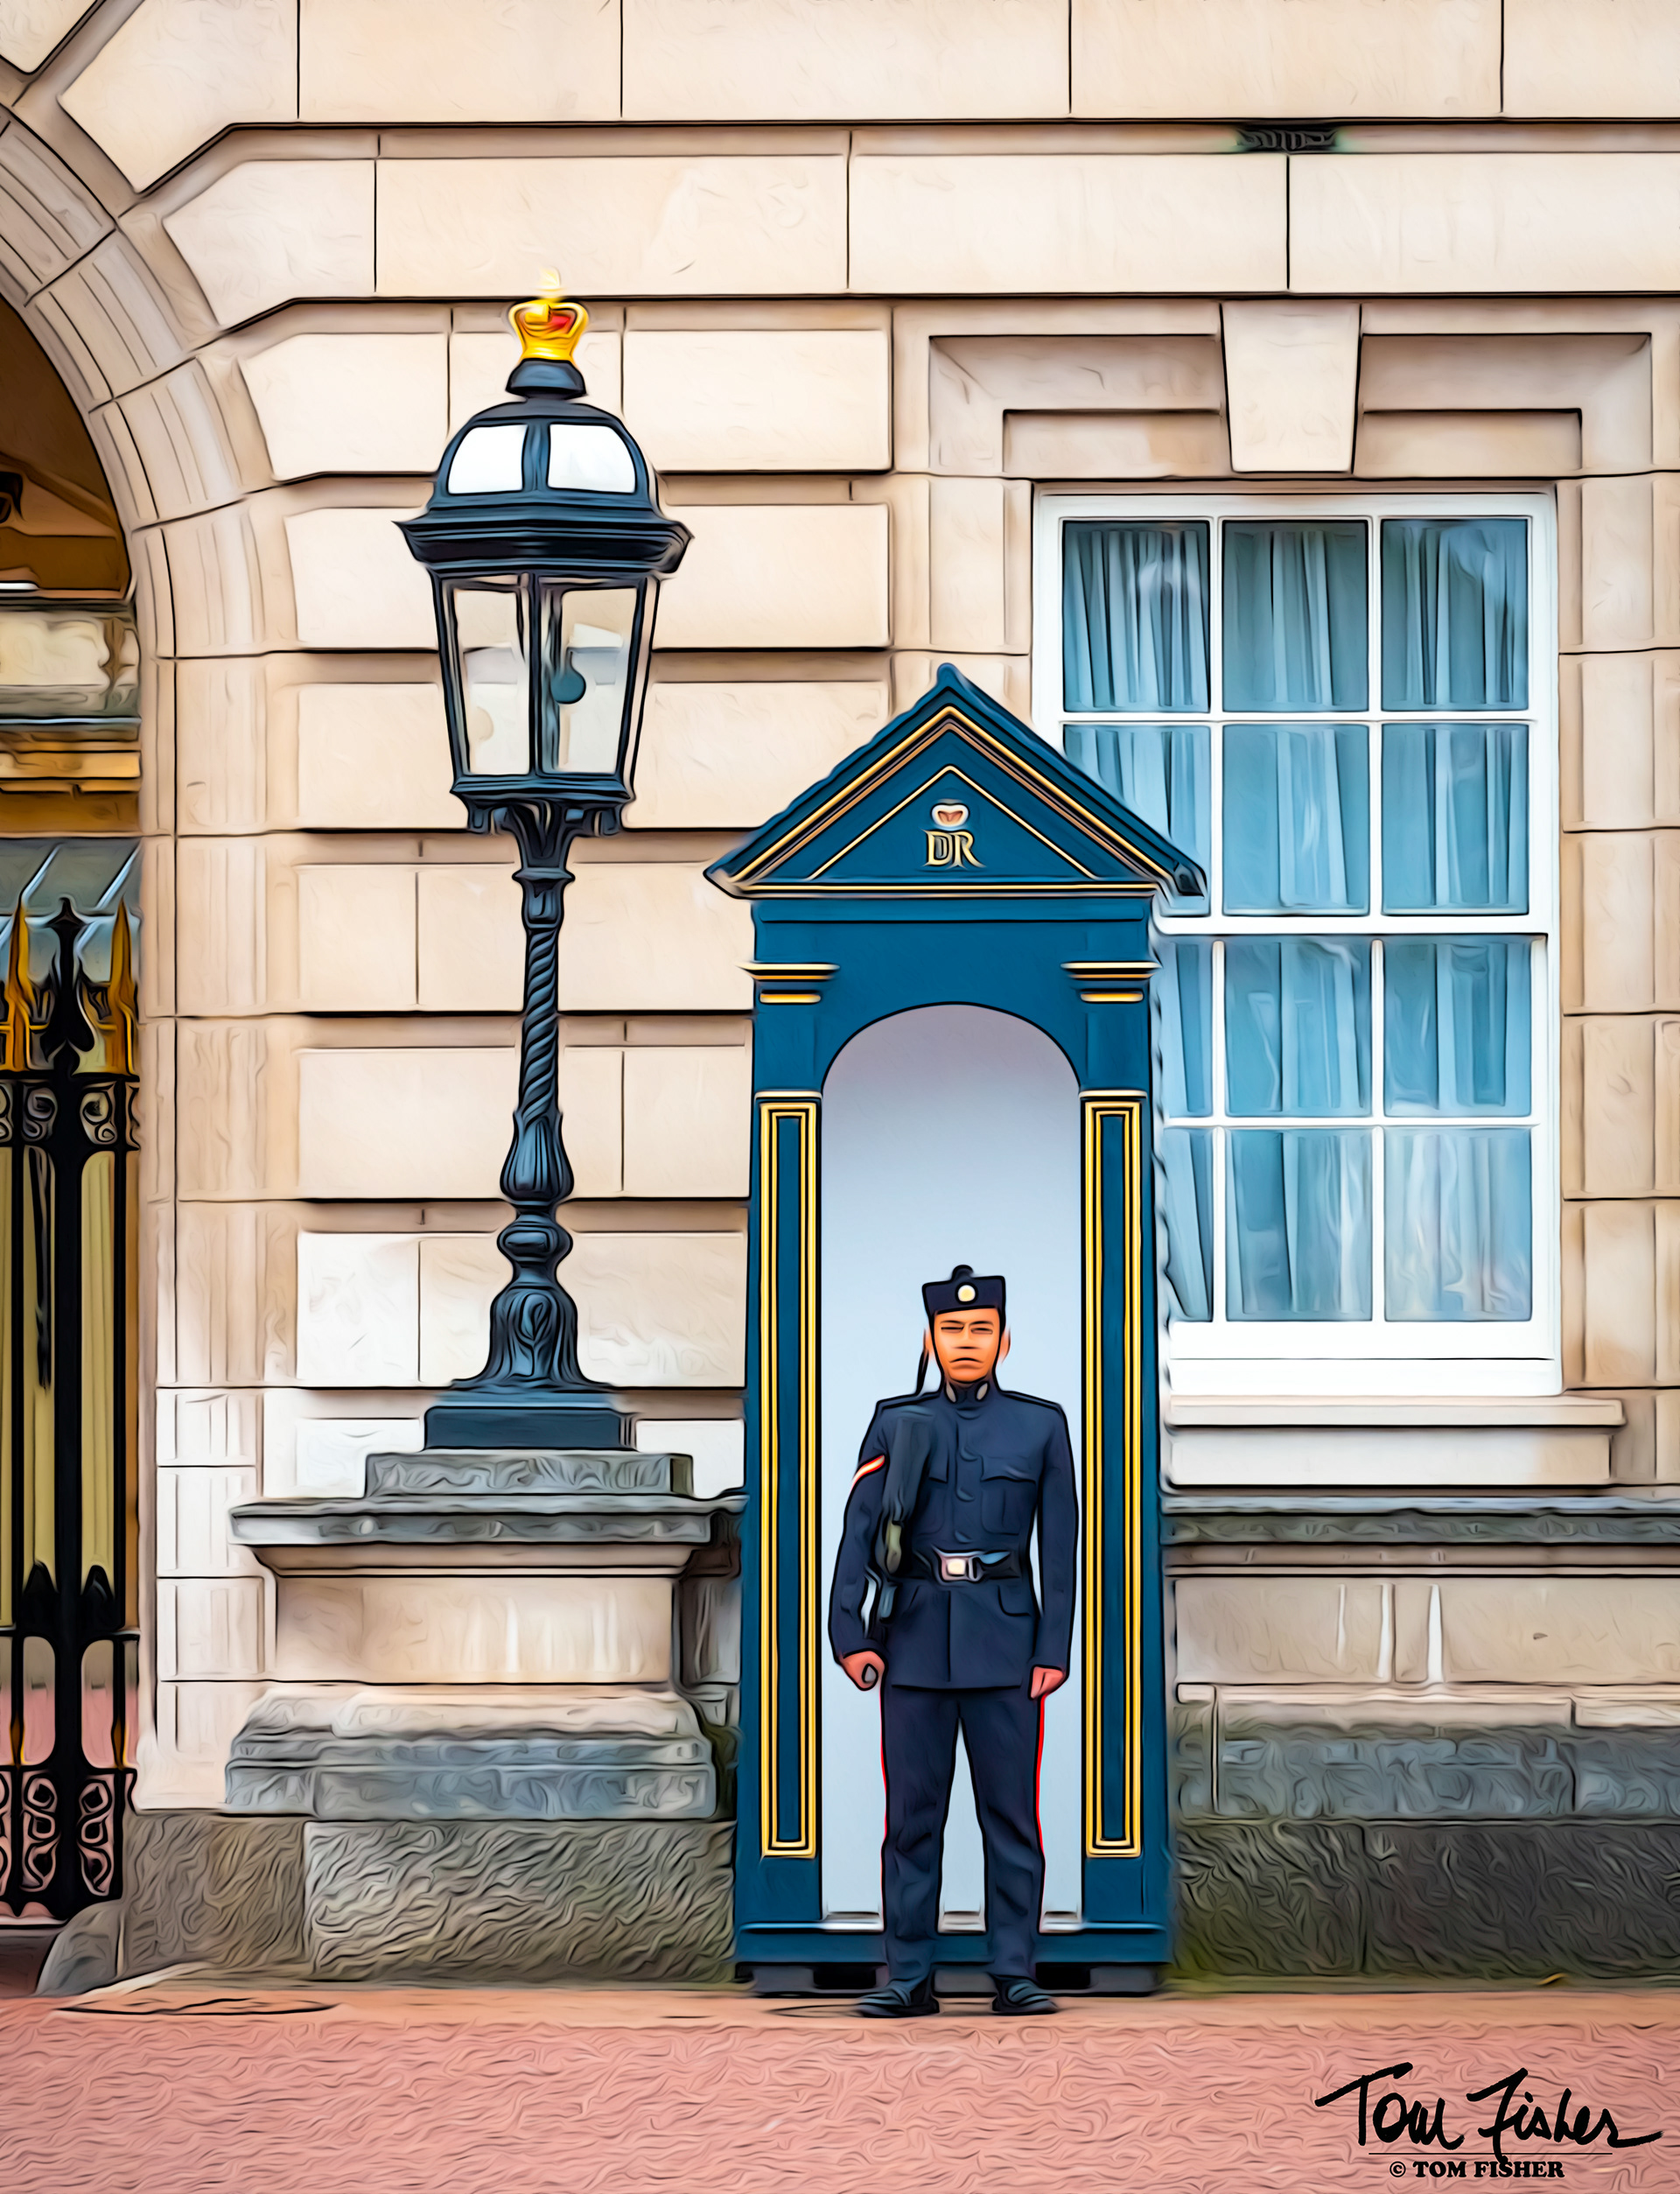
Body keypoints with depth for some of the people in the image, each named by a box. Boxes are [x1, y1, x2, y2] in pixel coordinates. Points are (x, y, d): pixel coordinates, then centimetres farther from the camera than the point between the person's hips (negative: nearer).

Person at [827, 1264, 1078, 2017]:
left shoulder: (1041, 1426, 6)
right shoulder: (896, 1424, 7)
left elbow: (1059, 1548, 4)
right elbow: (858, 1532, 1)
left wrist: (1053, 1649, -4)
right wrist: (849, 1634, -10)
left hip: (1004, 1637, 0)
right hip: (914, 1636, 0)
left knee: (1010, 1809, -1)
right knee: (913, 1812, 1)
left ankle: (1014, 1975, 3)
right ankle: (908, 1978, 4)